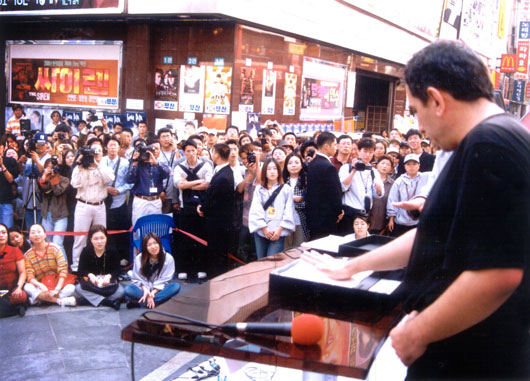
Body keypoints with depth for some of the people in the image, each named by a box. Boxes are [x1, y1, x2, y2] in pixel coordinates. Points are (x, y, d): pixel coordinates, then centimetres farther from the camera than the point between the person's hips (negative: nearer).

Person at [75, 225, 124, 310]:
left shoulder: (112, 251, -8)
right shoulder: (86, 251, -7)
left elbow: (117, 270, -6)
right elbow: (81, 270, -6)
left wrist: (109, 276, -27)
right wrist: (90, 275, -27)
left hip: (108, 281, 0)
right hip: (91, 281, 0)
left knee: (120, 292, -30)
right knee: (78, 288, -33)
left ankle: (90, 299, -24)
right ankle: (108, 302, -37)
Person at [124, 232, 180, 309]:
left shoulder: (168, 258, -10)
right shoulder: (139, 259, -7)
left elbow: (164, 280, -11)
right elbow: (137, 279, -5)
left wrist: (153, 293, -24)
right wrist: (145, 290, -24)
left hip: (159, 289, 0)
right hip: (144, 289, 0)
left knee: (176, 286, -31)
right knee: (128, 289, -29)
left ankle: (139, 303, -36)